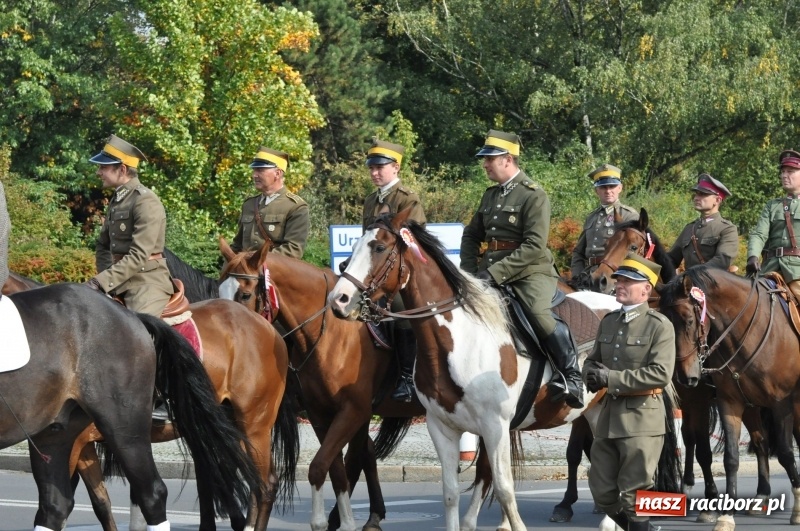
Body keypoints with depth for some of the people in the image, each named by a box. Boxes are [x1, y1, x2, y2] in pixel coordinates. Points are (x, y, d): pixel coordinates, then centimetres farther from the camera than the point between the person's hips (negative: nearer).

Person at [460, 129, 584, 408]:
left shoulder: (534, 196, -9)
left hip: (530, 273, -8)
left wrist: (495, 272, -23)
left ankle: (571, 376, -27)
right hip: (492, 274, 8)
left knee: (539, 312, -32)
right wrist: (470, 271, 6)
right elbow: (471, 236, 24)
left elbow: (534, 247, -18)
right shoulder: (491, 195, 16)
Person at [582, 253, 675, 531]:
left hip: (641, 417, -7)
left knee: (633, 494, -2)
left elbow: (661, 374, -19)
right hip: (609, 414, 7)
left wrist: (611, 378, -20)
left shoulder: (659, 325, -9)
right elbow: (592, 360, 21)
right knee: (602, 492, 11)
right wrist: (592, 375, -5)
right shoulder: (608, 322, 12)